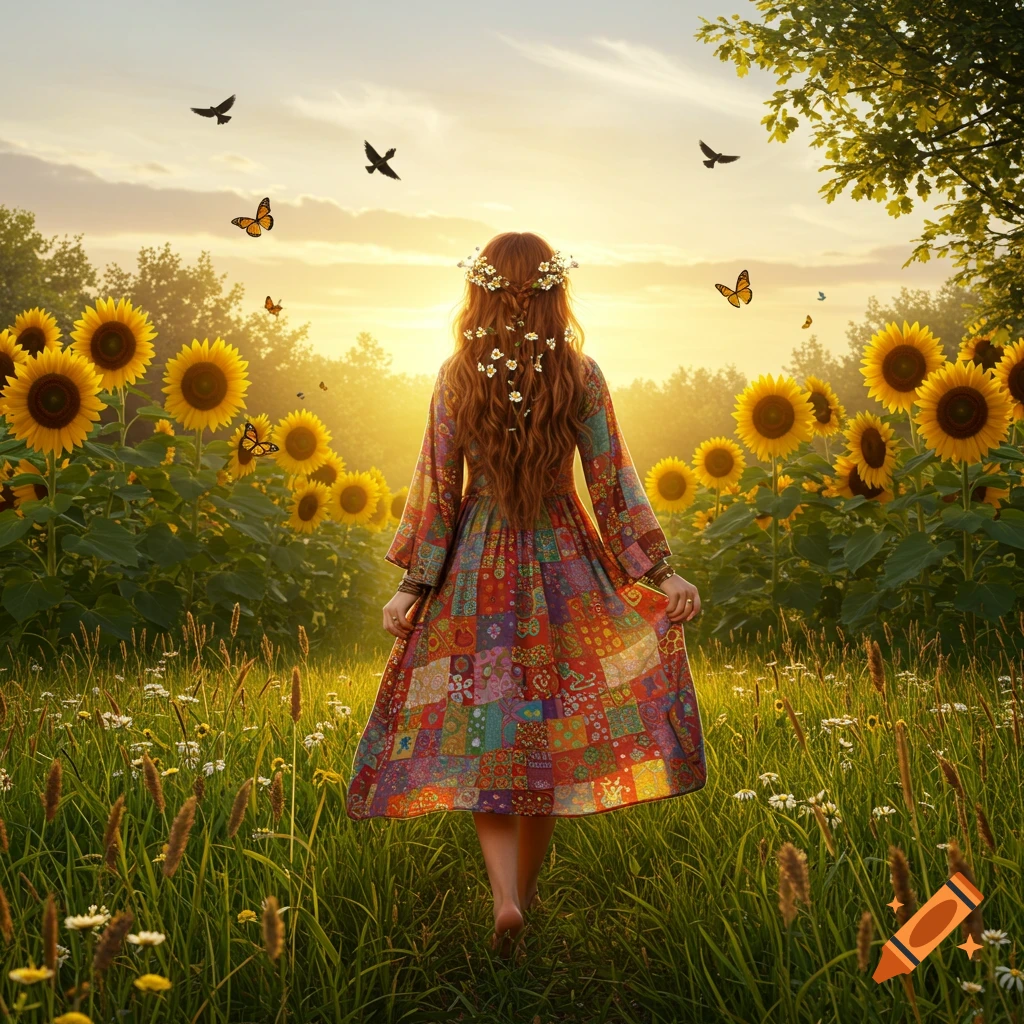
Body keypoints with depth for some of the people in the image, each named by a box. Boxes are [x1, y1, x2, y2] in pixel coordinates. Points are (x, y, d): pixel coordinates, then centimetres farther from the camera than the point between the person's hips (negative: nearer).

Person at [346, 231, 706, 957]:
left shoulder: (456, 378, -6)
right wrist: (661, 572, 2)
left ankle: (505, 897, -10)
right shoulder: (581, 375, -7)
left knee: (481, 735, 5)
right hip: (563, 562, 1)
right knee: (550, 722, 14)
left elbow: (437, 488, -4)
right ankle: (527, 885, 26)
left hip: (476, 568, 0)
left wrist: (414, 584, 2)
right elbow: (614, 485, -5)